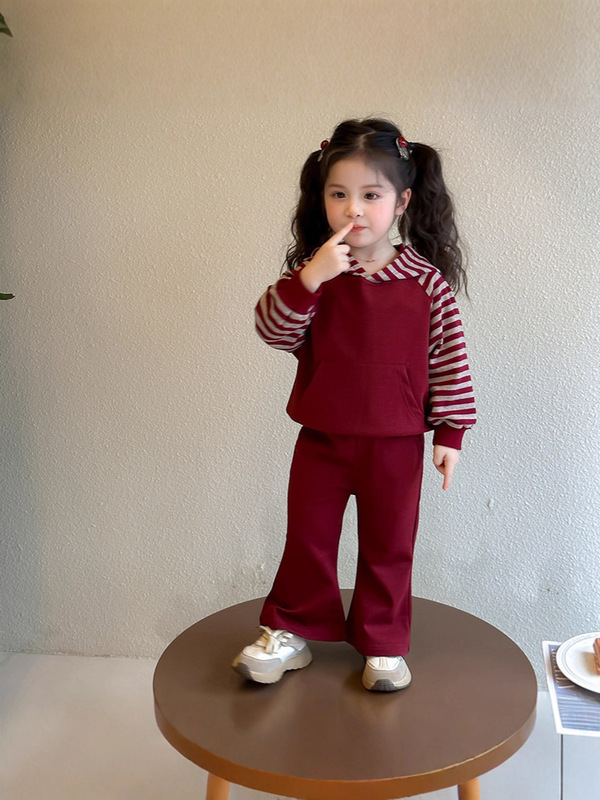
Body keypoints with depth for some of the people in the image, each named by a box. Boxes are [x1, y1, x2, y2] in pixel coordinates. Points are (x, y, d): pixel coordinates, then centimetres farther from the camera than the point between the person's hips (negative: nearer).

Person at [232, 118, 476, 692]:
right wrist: (309, 277, -28)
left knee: (388, 546, 12)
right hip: (321, 439, 1)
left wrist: (449, 432, -3)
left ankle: (382, 644, 31)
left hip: (395, 444, -1)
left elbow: (449, 358, -3)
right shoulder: (313, 270, -5)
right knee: (307, 538, 14)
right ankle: (291, 633, 32)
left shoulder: (427, 280, -8)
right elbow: (273, 331, -14)